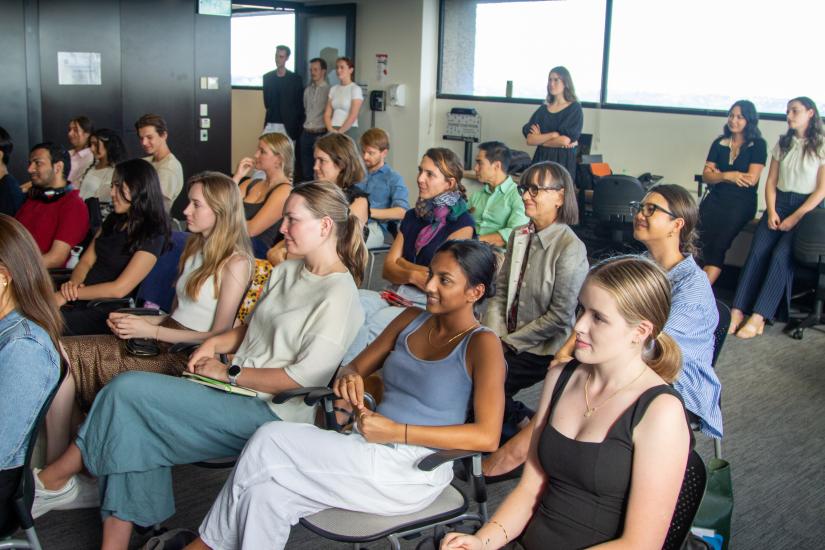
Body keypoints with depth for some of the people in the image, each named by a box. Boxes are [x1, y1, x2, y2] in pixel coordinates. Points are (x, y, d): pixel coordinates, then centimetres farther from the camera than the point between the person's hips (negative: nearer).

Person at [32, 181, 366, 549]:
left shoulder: (338, 295, -14)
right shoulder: (286, 272, 14)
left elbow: (304, 378, -20)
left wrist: (228, 373, -13)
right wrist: (215, 343, 4)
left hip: (270, 410, -8)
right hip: (238, 391, 8)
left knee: (128, 391, -14)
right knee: (136, 428, -15)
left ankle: (54, 479, 5)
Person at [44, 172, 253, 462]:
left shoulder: (235, 262, -8)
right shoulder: (195, 248, 18)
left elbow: (219, 335, -12)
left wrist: (151, 330, -11)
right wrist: (133, 319, 2)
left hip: (188, 355, -8)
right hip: (165, 339, 8)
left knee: (71, 359, -18)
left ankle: (57, 469, -7)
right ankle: (54, 469, -13)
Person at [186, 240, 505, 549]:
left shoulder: (482, 345, -8)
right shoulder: (411, 320, 11)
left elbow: (487, 437, -18)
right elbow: (355, 368, 20)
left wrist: (397, 432, -21)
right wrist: (349, 378, -8)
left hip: (413, 472, -6)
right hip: (370, 453, 6)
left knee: (270, 442, -17)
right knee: (267, 493, -20)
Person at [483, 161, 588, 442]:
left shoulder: (571, 249, -17)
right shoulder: (518, 237, 5)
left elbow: (560, 317, -17)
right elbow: (501, 292, 7)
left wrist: (510, 342, -13)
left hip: (542, 351, -7)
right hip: (509, 343, 7)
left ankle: (520, 420, 7)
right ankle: (519, 419, 7)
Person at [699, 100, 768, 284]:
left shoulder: (758, 145, 2)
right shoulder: (719, 143, 13)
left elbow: (751, 179, -7)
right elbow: (706, 176, 6)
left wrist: (720, 174, 1)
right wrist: (728, 176, -12)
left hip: (741, 202, -3)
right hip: (715, 199, 3)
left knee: (718, 244, -21)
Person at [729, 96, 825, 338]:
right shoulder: (783, 144, 15)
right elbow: (771, 182, 13)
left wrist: (795, 217, -13)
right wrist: (771, 212, -3)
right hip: (779, 204, 4)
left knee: (781, 255, -25)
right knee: (758, 251, -20)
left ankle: (758, 318, -30)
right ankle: (737, 312, -29)